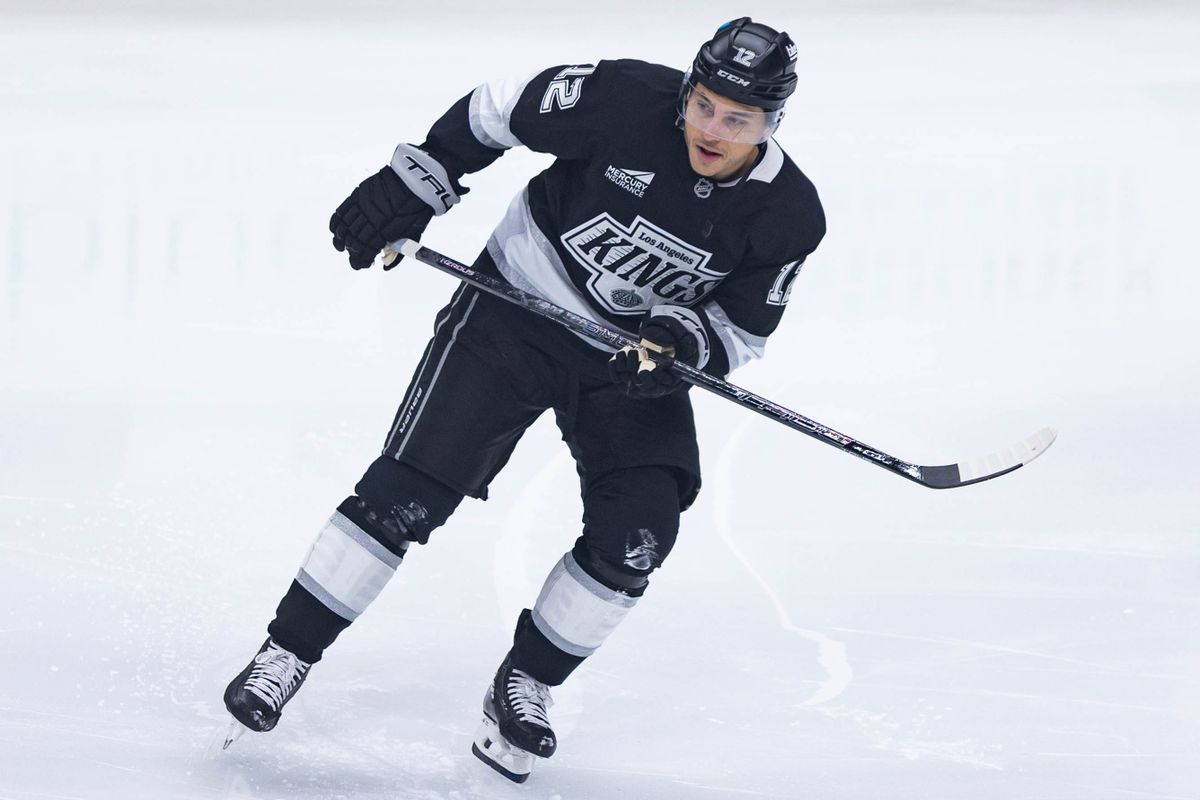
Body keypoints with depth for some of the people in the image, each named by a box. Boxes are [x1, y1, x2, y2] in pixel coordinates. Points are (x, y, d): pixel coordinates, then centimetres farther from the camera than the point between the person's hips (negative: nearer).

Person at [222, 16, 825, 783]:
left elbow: (743, 332, -6)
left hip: (636, 357, 3)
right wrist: (411, 185, -10)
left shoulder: (789, 215, -16)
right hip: (515, 316, -2)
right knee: (408, 493, -11)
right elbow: (495, 112, -9)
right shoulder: (625, 100, -23)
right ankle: (286, 655, 1)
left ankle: (524, 684, 10)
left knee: (635, 538, -11)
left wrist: (686, 340, -26)